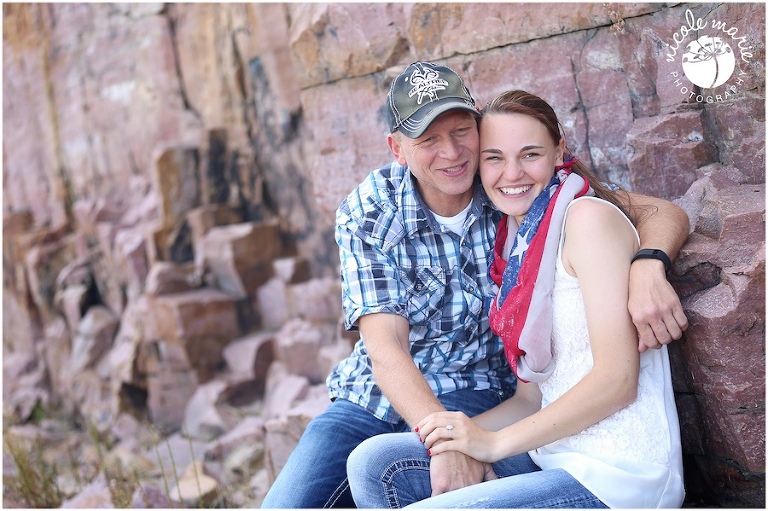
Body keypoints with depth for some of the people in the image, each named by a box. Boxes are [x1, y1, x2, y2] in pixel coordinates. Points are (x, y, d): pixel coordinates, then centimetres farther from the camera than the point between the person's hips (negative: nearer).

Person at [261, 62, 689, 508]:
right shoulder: (366, 216, -11)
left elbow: (663, 213, -12)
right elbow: (385, 347, -19)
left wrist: (648, 267, -36)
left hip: (474, 393, -1)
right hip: (379, 389, 2)